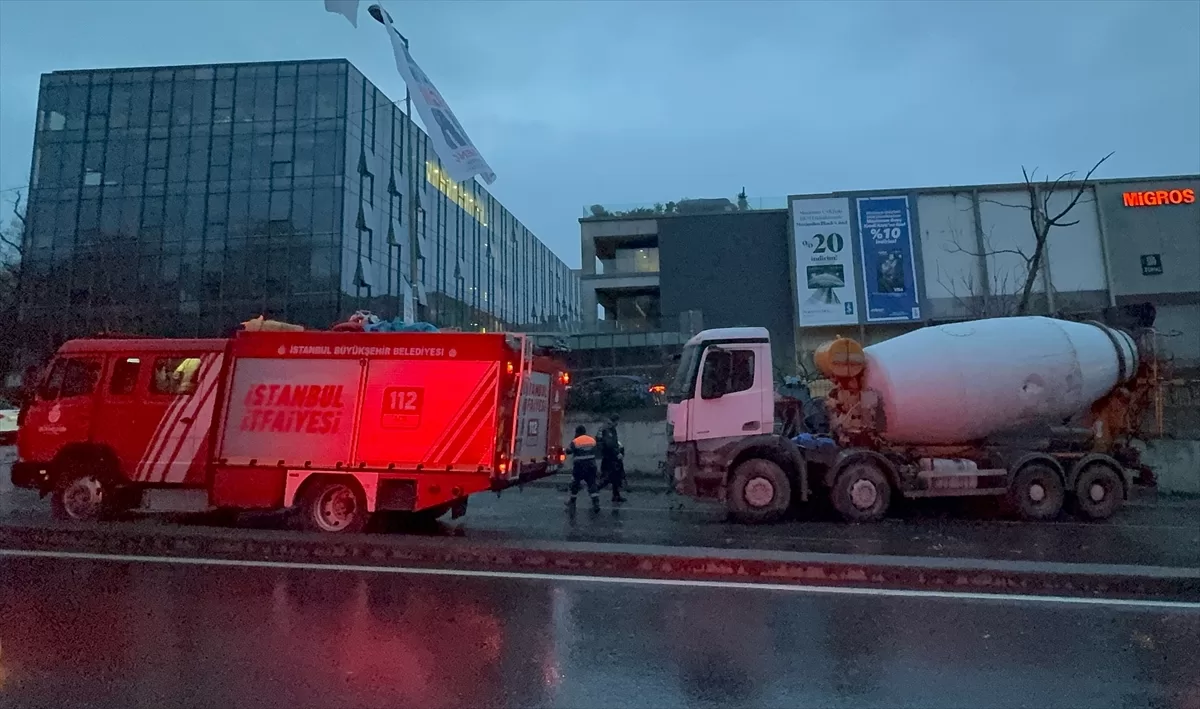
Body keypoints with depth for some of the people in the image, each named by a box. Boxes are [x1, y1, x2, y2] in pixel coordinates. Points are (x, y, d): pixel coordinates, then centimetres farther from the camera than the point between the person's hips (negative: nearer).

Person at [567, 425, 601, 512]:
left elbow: (568, 451, -4)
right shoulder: (592, 440, 6)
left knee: (575, 483, 14)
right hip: (591, 465, 4)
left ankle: (572, 501, 28)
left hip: (579, 466, -4)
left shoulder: (575, 441, -10)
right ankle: (596, 503, -5)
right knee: (592, 484, 4)